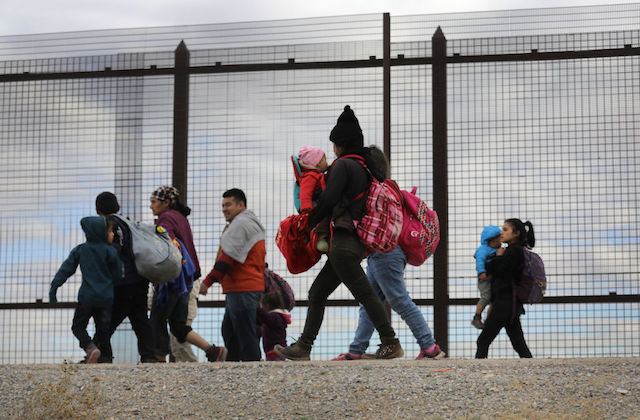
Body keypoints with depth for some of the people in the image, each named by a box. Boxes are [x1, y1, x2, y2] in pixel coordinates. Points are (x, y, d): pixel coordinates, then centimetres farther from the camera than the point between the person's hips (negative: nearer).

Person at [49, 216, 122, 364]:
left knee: (78, 326, 10)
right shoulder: (110, 251, -5)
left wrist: (53, 287, 3)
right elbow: (117, 275, -1)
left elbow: (66, 269, 0)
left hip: (86, 297, 0)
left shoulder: (80, 250, 2)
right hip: (106, 298, 0)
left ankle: (91, 348, -13)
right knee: (103, 328, 13)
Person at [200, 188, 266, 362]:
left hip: (242, 290, -11)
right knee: (229, 332, 16)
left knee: (245, 335, -10)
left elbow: (228, 256, -20)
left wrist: (208, 281, -19)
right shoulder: (250, 223, 23)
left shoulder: (241, 224, -11)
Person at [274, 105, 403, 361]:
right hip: (354, 242, 10)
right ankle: (303, 347, 12)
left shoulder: (343, 165, -9)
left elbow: (328, 199, -14)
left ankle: (391, 344, -11)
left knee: (364, 293, -10)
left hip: (343, 242, -10)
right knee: (317, 293, 11)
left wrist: (309, 223, 1)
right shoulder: (365, 167, 18)